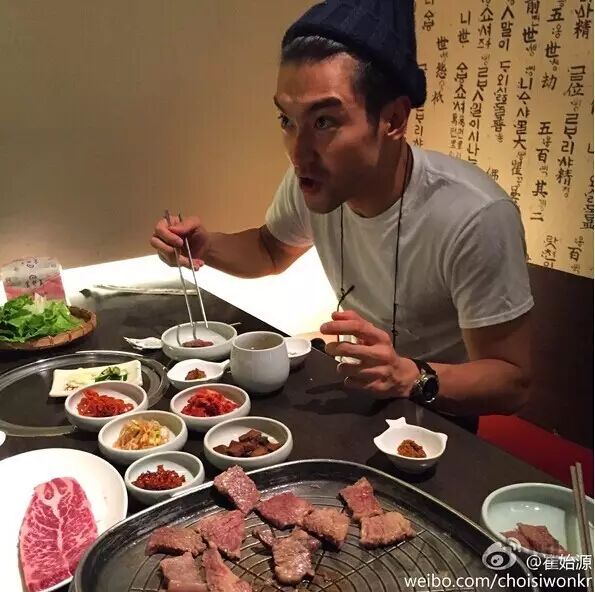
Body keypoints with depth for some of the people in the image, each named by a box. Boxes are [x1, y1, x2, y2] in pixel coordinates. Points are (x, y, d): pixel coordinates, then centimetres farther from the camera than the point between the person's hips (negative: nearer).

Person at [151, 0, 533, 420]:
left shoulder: (474, 218, -31)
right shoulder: (311, 180, -14)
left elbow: (512, 384, -23)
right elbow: (272, 251, 7)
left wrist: (410, 377, -42)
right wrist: (206, 247, -13)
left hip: (436, 413, -4)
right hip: (356, 392, 5)